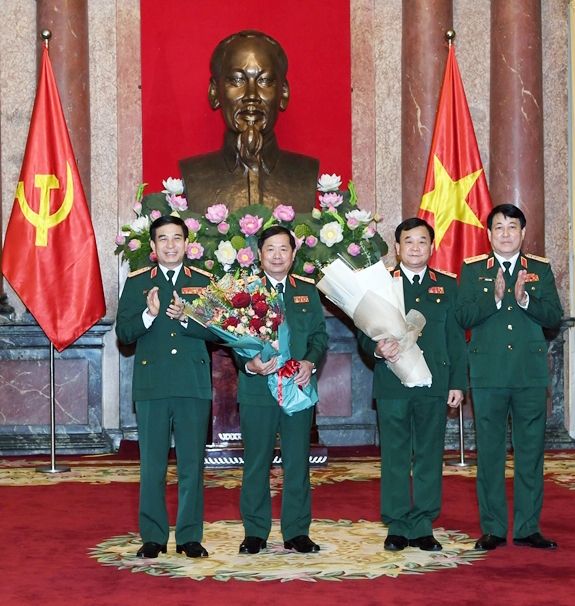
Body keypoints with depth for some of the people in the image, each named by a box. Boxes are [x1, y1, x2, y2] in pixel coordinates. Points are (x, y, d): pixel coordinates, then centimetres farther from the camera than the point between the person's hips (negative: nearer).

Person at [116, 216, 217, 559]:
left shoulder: (203, 282, 10)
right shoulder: (137, 283, 9)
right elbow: (123, 332, 0)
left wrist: (186, 319, -15)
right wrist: (149, 315, -17)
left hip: (194, 385, 0)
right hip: (151, 385, 0)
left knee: (192, 464, 3)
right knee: (152, 465, 2)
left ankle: (190, 537, 10)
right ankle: (153, 537, 10)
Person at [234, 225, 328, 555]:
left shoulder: (308, 291, 12)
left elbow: (320, 333, 9)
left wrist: (310, 362, -11)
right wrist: (249, 364, -20)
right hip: (257, 389, -2)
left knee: (298, 462, 5)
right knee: (256, 462, 4)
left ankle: (297, 532, 12)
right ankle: (255, 532, 12)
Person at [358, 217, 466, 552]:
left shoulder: (447, 286, 11)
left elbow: (456, 337, 10)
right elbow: (365, 332, 5)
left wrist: (458, 382, 4)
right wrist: (377, 348, -18)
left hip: (434, 384, 1)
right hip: (392, 385, -1)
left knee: (430, 457, 3)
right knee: (395, 458, 2)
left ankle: (423, 527, 11)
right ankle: (397, 528, 9)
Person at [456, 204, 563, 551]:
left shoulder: (540, 270, 9)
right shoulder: (472, 271, 6)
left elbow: (554, 315, -2)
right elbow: (463, 317, -5)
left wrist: (525, 299, -18)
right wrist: (495, 298, -20)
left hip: (531, 374, 1)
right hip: (488, 375, -1)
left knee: (531, 451, 3)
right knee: (490, 453, 3)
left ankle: (528, 528, 11)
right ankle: (493, 529, 10)